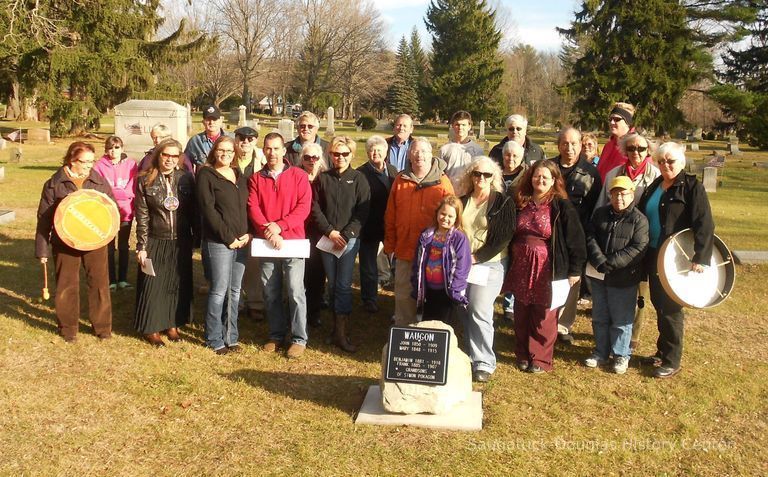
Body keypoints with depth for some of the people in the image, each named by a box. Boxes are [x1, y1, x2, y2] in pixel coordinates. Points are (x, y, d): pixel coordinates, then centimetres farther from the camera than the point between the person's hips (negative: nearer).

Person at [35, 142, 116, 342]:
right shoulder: (54, 183, -4)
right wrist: (42, 249, -2)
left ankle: (102, 325, 21)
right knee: (67, 285, 8)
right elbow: (44, 217, -1)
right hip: (65, 242, -1)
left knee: (99, 283, 6)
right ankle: (68, 327, 24)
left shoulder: (99, 181, 1)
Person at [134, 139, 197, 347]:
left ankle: (172, 324, 27)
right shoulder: (145, 181, -4)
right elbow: (142, 216, -4)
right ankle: (151, 328, 19)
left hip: (181, 242, 2)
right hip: (156, 242, -2)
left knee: (178, 284, 11)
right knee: (153, 285, 5)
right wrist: (141, 246, -6)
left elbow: (194, 210, 3)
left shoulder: (186, 178, -1)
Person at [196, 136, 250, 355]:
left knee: (235, 291, 10)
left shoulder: (239, 175, 15)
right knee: (219, 291, -2)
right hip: (218, 243, -6)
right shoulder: (206, 175, -3)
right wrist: (228, 238, -13)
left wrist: (248, 233, -1)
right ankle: (214, 339, 9)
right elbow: (208, 210, -11)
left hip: (241, 242, 6)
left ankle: (231, 336, 20)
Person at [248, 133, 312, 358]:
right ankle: (277, 335, 23)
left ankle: (299, 338, 4)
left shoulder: (299, 176, 1)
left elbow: (304, 207, -7)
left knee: (295, 291, -6)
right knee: (270, 293, 9)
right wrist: (268, 231, -14)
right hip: (266, 243, 3)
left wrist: (280, 226, -16)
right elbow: (253, 208, 0)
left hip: (293, 241, -3)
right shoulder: (256, 178, 9)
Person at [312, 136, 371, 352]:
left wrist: (346, 235, -11)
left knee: (344, 285, -7)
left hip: (350, 239, -2)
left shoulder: (359, 179, 3)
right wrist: (330, 232, -8)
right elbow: (315, 208, 4)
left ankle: (341, 333, -4)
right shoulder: (322, 178, 8)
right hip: (327, 239, 2)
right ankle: (339, 325, 17)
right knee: (332, 284, 7)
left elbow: (362, 212, -3)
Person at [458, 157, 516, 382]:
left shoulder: (503, 202, -4)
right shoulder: (463, 201, 10)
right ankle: (472, 356, 18)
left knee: (480, 311, -11)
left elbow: (504, 237, -9)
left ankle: (484, 363, -1)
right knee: (466, 311, 5)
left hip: (489, 264, -4)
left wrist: (477, 257, -13)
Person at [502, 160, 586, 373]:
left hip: (547, 269, -4)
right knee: (521, 315, 12)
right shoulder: (521, 203, 6)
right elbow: (511, 235, 15)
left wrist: (575, 270, -9)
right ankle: (523, 355, 26)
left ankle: (541, 359, 19)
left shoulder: (562, 206, -8)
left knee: (543, 317, 6)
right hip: (521, 267, 4)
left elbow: (575, 239, -8)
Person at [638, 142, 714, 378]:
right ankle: (662, 351, 28)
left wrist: (701, 258, -26)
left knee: (670, 308, 0)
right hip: (654, 256, 6)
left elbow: (705, 225, -17)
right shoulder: (654, 186, 10)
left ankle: (672, 361, 13)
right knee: (658, 304, 14)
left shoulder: (692, 187, -9)